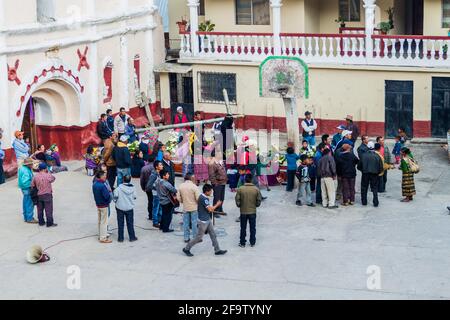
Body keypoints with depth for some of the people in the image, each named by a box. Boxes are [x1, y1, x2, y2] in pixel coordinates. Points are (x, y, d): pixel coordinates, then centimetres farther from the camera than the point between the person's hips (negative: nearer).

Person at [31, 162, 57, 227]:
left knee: (40, 209, 15)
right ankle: (50, 223, 3)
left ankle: (41, 222, 22)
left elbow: (32, 185, 2)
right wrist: (48, 172, 14)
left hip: (39, 195, 5)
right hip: (47, 195, -5)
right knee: (48, 209, 1)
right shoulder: (48, 175, -13)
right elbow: (53, 178, 8)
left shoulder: (35, 176, -1)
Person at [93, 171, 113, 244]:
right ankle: (103, 238, 8)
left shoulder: (94, 184, -1)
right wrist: (109, 193, -6)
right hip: (104, 205, -8)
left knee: (100, 221, 20)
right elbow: (107, 196, -27)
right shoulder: (102, 186, -27)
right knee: (104, 222, 2)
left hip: (98, 204, 8)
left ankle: (100, 235, 32)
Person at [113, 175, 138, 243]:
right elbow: (135, 197, -2)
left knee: (120, 224, 8)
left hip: (120, 207, -2)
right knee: (130, 223, 12)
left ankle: (120, 238, 12)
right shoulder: (133, 188, -7)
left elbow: (115, 196, -15)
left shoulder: (119, 188, -14)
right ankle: (132, 237, 17)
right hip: (129, 208, 2)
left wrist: (115, 201, 5)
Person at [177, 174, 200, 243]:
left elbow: (178, 197, 2)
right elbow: (198, 198, -17)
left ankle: (186, 238, 16)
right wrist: (198, 203, 4)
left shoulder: (181, 186, -3)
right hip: (194, 207, -4)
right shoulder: (194, 186, -17)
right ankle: (195, 238, 10)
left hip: (185, 208, 4)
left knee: (186, 223, 11)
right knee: (194, 223, 5)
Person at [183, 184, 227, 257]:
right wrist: (217, 205, -8)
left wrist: (212, 208, 6)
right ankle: (186, 249, 12)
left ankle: (217, 250, 17)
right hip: (203, 221, -10)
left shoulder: (205, 197, 6)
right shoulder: (203, 198, -25)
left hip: (207, 219, 10)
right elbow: (210, 209, -22)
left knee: (213, 235, 11)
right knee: (199, 237, 0)